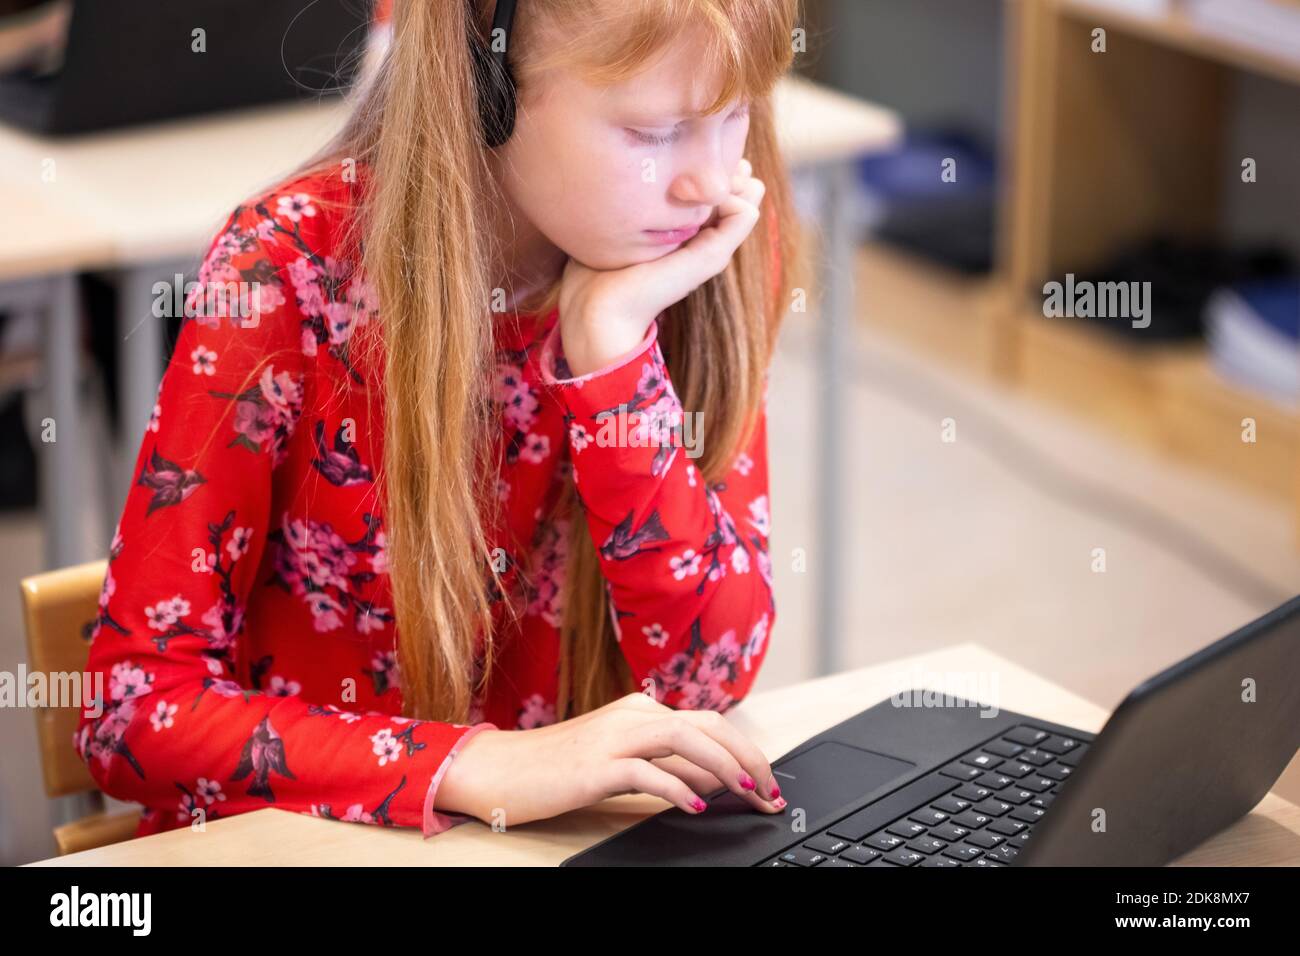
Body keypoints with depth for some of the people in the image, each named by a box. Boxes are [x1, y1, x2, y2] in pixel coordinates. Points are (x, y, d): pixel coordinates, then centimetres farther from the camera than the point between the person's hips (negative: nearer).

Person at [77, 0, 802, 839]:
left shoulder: (721, 257, -6)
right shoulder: (296, 266, -16)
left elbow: (706, 677, -10)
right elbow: (133, 711, -16)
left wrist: (611, 337, -21)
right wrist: (477, 769, -28)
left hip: (564, 833, 3)